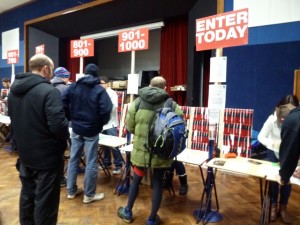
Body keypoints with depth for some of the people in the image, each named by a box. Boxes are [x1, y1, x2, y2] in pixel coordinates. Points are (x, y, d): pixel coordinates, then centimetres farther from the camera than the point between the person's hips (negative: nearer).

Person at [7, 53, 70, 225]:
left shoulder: (14, 90, 6)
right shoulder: (49, 91, -23)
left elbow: (13, 119, 17)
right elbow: (58, 126, -28)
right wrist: (65, 137, -7)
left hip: (25, 153, 9)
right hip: (47, 155, -8)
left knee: (27, 194, 24)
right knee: (45, 200, 7)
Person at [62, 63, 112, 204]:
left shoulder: (73, 86, 4)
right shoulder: (100, 90, -8)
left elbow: (63, 103, -3)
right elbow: (106, 110, -18)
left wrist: (71, 118, 8)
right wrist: (102, 123, 0)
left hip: (76, 128, 5)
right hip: (92, 130, -4)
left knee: (73, 159, 15)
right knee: (91, 162, 4)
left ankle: (71, 190, 28)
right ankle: (89, 195, 15)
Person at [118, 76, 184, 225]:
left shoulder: (137, 102, -2)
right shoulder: (171, 104, -6)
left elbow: (129, 127, 1)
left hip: (141, 149, 2)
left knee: (136, 179, 20)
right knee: (157, 183, 14)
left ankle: (128, 213, 38)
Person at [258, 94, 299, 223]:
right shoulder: (272, 119, -30)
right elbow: (261, 137, -24)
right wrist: (272, 143, -42)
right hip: (274, 151, -1)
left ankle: (283, 208, 26)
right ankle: (273, 207, 24)